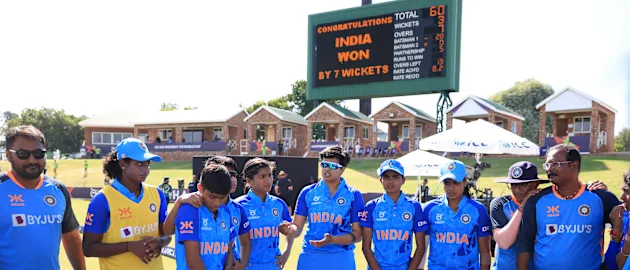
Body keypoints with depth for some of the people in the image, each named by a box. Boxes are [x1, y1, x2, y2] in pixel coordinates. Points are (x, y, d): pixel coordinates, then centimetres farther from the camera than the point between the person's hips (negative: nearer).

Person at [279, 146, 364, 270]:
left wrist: (332, 240, -19)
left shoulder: (354, 195, -2)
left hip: (341, 259, -1)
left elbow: (357, 234, -4)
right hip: (310, 257, 1)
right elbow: (298, 228, 3)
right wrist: (290, 229, -20)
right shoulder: (308, 192, 3)